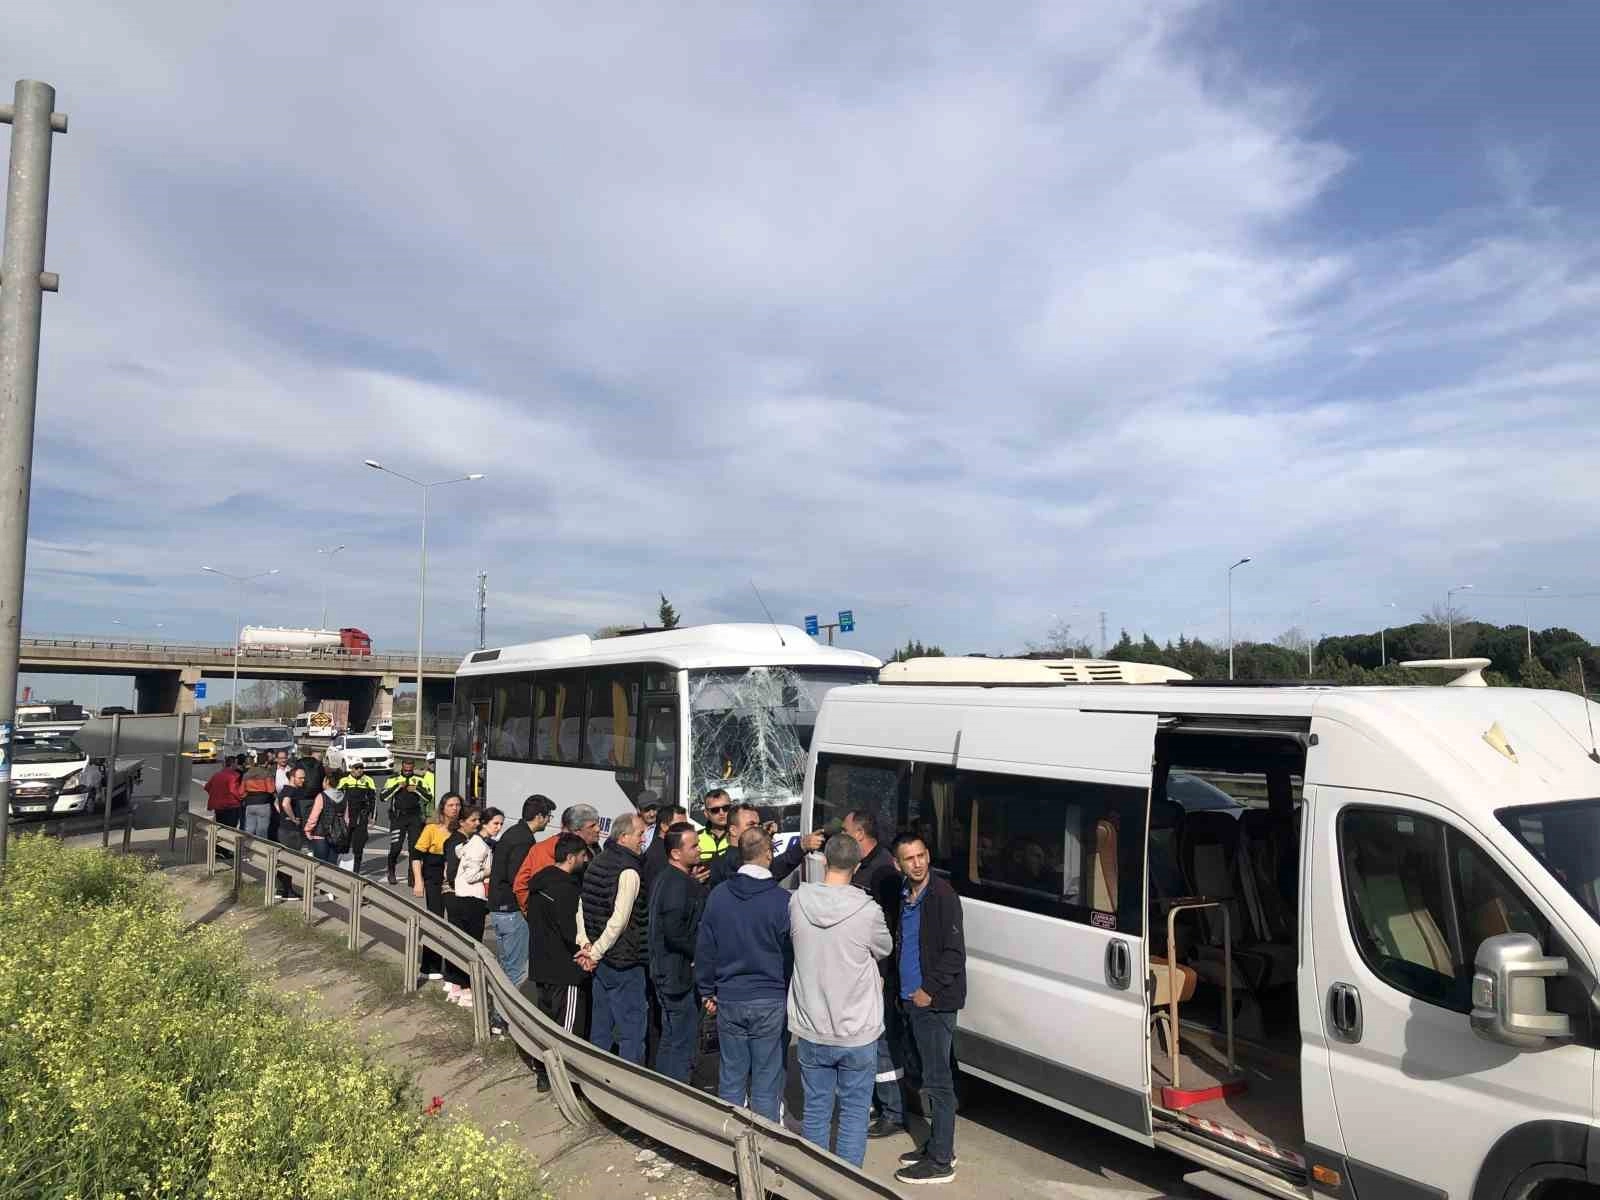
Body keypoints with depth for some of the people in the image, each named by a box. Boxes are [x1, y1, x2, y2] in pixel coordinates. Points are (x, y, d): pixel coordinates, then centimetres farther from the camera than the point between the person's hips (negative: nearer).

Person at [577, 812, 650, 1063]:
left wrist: (585, 943, 4)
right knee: (632, 1032, 0)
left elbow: (582, 908, 12)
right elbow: (619, 921, -22)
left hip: (601, 959, 9)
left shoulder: (597, 863, 10)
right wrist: (595, 952, -13)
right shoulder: (629, 871, -19)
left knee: (600, 1027, 19)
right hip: (624, 962, -9)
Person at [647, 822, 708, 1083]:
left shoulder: (666, 880, 12)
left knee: (670, 1039, 20)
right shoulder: (679, 885, -21)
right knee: (682, 1042, -3)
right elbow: (675, 933, -28)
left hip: (667, 971, 11)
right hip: (679, 974, -11)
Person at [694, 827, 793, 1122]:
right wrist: (791, 995, 7)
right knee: (766, 1084, 7)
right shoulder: (783, 900, -12)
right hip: (770, 1001, -3)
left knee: (731, 1079, 14)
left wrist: (707, 992, 15)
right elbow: (791, 953, -6)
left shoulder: (718, 895, -2)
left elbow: (704, 948, 4)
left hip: (728, 1000, 3)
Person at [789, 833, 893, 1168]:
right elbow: (884, 950, -1)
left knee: (816, 1109, 18)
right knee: (854, 1111, 13)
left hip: (810, 1030, 3)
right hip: (858, 1033, -3)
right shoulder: (867, 911, -20)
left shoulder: (797, 901, -10)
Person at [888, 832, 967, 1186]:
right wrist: (900, 991, 12)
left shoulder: (942, 895, -15)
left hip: (934, 1004, -8)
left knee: (937, 1081, 0)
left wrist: (929, 990, -15)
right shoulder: (902, 896, 8)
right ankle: (938, 1145, 29)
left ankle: (940, 1162, 8)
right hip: (910, 1001, 8)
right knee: (927, 1075, 17)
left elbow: (955, 952, -17)